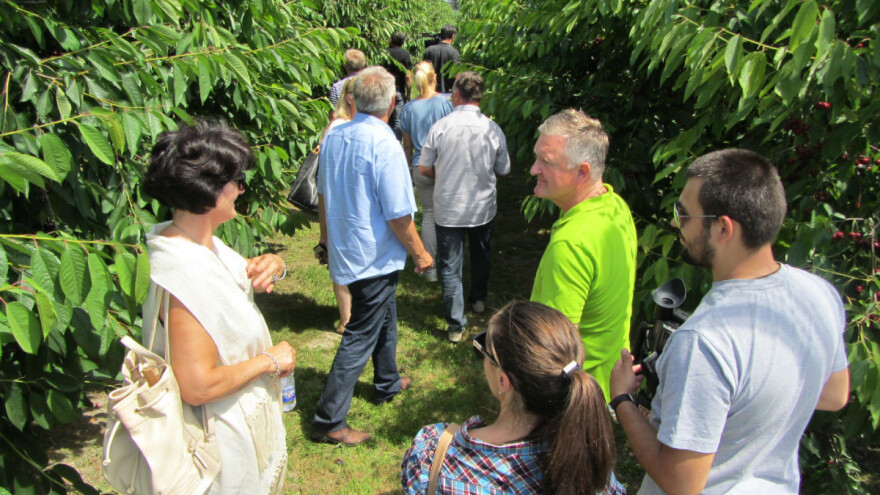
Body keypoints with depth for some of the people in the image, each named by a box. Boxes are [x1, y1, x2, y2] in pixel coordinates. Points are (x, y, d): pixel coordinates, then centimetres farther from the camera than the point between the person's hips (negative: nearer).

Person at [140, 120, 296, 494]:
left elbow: (240, 273, 15)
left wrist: (271, 264, -8)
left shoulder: (200, 240, -4)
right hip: (225, 433, -9)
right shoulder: (186, 273, -33)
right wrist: (270, 361, -20)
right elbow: (197, 386, -34)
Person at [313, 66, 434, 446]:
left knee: (385, 317, 26)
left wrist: (327, 231, 29)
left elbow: (323, 193, 13)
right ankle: (329, 420, 10)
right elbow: (399, 215, -22)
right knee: (361, 336, 2)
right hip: (374, 257, -8)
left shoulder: (333, 137, 1)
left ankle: (387, 383, 45)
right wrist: (419, 254, -7)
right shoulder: (385, 146, -23)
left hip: (344, 248, 8)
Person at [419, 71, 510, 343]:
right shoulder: (493, 129, -8)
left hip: (448, 208, -2)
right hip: (483, 207, 2)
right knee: (481, 255, 26)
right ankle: (479, 298, 47)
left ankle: (456, 324, 9)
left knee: (450, 266, 7)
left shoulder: (440, 127, -13)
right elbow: (503, 170, 3)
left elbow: (424, 169, -6)